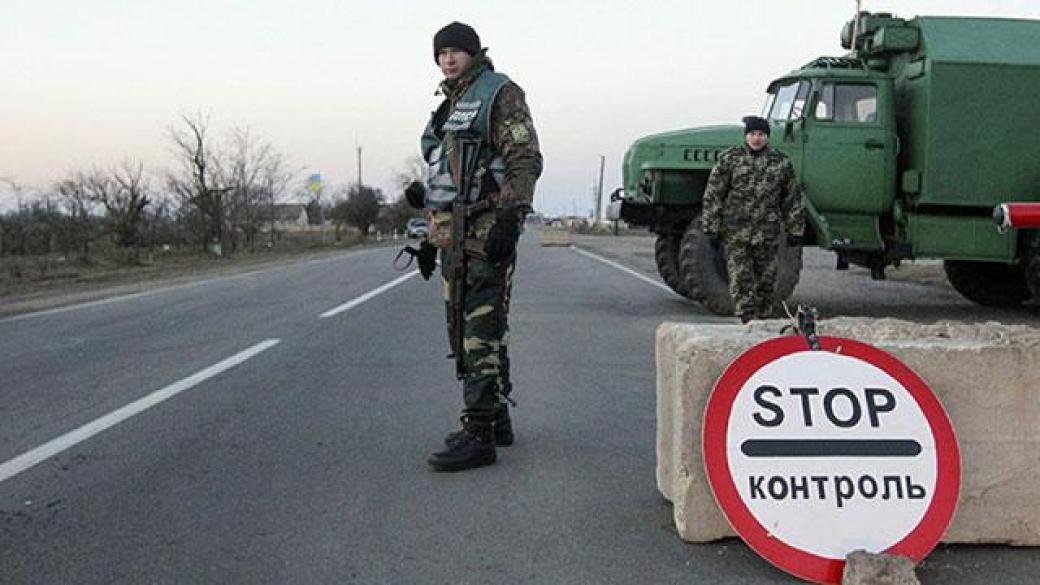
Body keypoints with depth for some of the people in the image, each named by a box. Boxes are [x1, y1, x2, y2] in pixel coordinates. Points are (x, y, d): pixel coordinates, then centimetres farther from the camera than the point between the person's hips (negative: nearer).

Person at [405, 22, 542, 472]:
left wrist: (509, 218, -23)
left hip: (484, 232, -10)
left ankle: (479, 435, -10)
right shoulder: (451, 105, 22)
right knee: (468, 331, 14)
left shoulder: (499, 93, -4)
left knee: (481, 332, -11)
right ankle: (496, 418, 24)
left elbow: (526, 160, -14)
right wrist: (426, 195, 17)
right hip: (453, 235, 10)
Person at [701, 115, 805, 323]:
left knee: (765, 280, 8)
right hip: (735, 232, -2)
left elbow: (792, 199, 11)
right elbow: (713, 195, 0)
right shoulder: (729, 159, 1)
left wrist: (795, 230, 8)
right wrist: (711, 228, -5)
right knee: (741, 279, -9)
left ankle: (761, 320, 20)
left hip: (767, 234, 2)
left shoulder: (781, 162, 6)